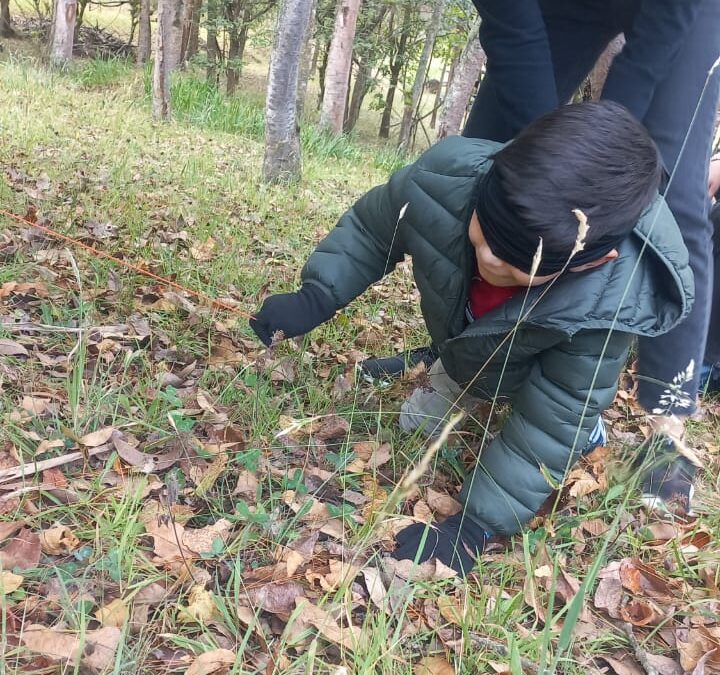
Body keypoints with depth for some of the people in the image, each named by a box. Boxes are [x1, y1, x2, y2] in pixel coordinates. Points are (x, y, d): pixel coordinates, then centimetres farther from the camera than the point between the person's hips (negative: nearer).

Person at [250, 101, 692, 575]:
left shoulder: (609, 304, -46)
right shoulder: (446, 177, -41)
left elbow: (550, 422, -34)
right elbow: (370, 230, -19)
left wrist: (476, 524, -33)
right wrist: (314, 297, -31)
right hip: (464, 354, 3)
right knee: (414, 426, 18)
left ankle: (586, 425, 28)